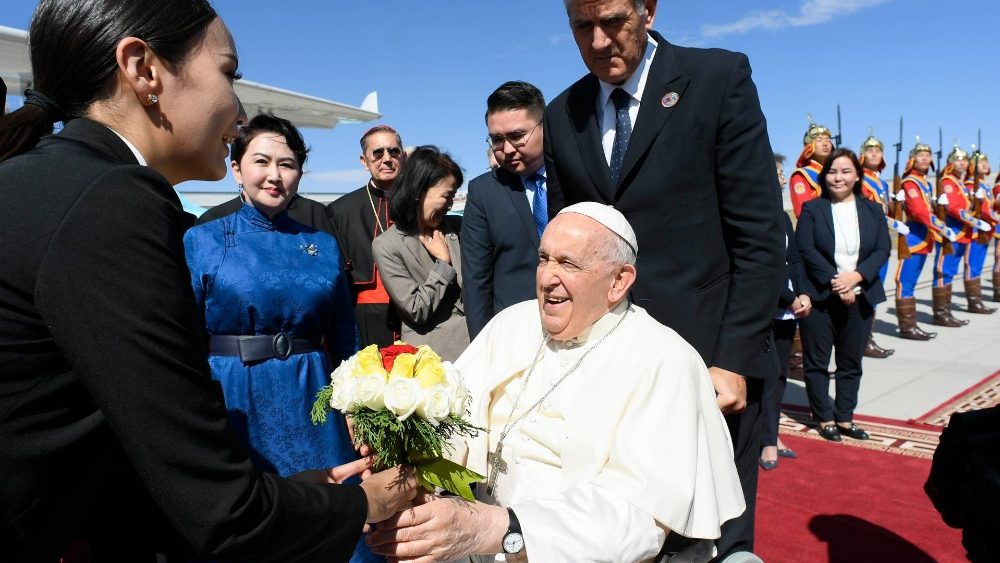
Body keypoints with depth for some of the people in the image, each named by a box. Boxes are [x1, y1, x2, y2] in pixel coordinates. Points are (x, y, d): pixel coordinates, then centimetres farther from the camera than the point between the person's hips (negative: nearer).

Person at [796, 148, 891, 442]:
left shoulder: (873, 211, 9)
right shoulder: (811, 209, -1)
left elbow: (882, 250, 0)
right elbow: (806, 250, -10)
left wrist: (856, 276, -17)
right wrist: (835, 281, -18)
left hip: (859, 297, 3)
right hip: (819, 296, -3)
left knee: (851, 362, 11)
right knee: (818, 361, 4)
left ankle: (845, 418, 23)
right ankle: (825, 418, 17)